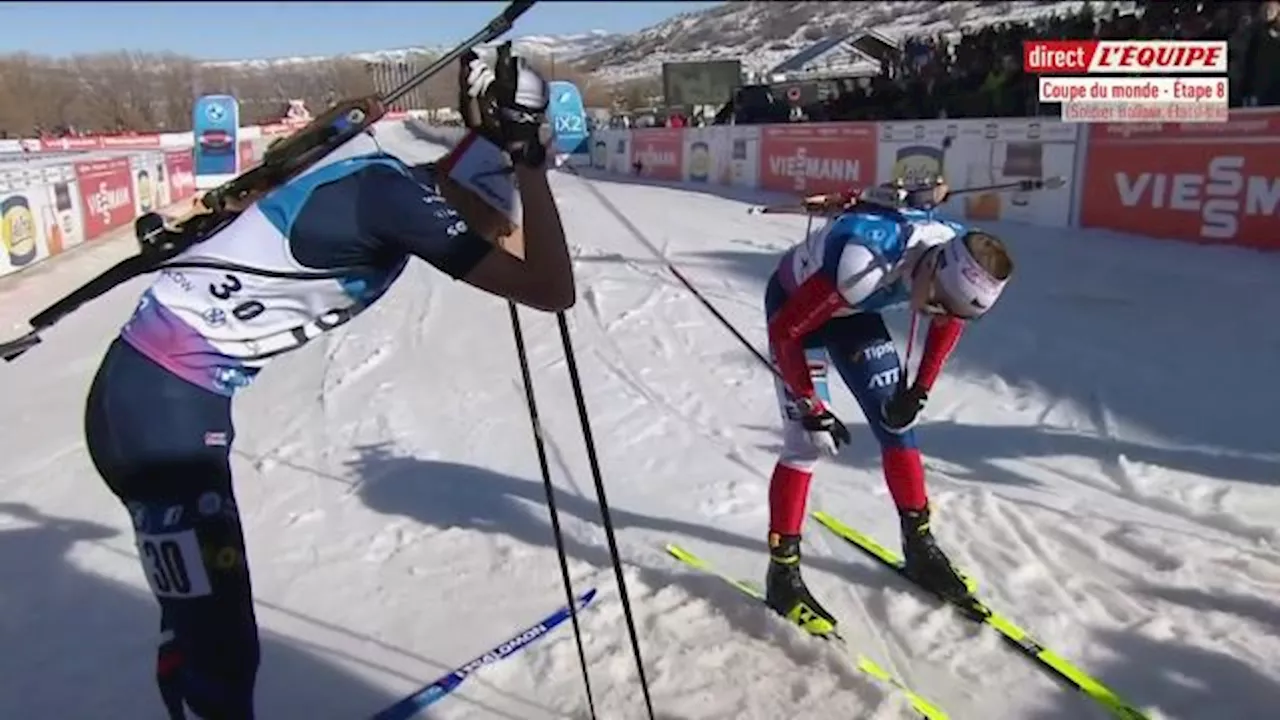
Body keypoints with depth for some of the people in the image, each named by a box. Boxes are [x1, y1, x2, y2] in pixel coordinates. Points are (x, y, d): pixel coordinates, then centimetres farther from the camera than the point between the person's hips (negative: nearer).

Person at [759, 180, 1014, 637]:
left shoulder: (960, 258, -22)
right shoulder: (863, 264, -42)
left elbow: (948, 324, 1)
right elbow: (785, 331, -31)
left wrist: (920, 389, -5)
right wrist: (813, 409, -25)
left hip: (853, 308, 6)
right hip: (793, 303, -6)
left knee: (897, 423, 3)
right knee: (806, 441, -13)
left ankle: (919, 546, 20)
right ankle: (782, 573, -1)